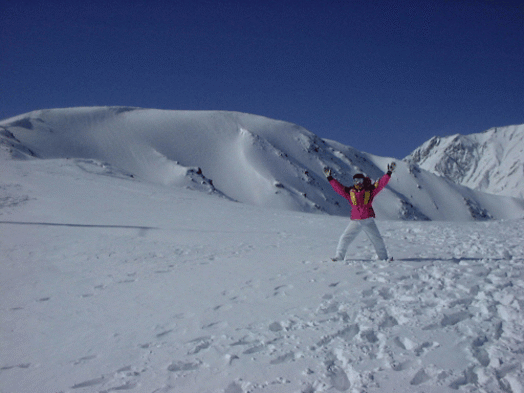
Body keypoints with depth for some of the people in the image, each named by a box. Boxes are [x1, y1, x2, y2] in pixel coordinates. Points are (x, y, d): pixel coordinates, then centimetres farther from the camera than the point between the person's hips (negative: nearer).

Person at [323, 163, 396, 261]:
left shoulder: (369, 190, 3)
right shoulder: (350, 192, 7)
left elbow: (381, 183, 3)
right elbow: (338, 187, 8)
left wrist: (389, 173, -3)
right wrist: (330, 178, 5)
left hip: (368, 221, -1)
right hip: (355, 221, 1)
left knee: (377, 239, 0)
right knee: (344, 238, -4)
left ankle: (383, 257, 17)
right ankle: (339, 256, 9)